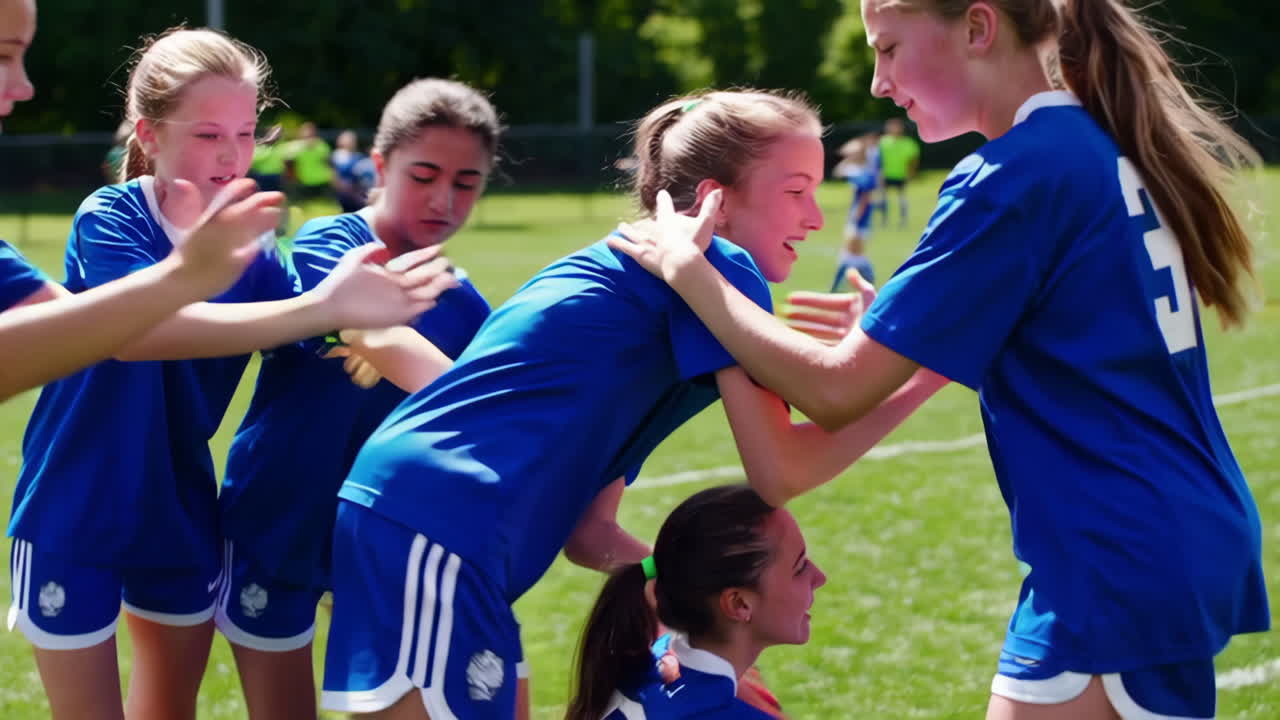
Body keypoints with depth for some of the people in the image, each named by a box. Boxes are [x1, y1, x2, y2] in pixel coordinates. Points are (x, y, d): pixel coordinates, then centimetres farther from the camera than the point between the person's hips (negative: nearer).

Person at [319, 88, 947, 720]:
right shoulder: (716, 265, -1)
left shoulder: (638, 277, 26)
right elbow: (779, 470, -8)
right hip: (438, 528, -10)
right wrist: (919, 382, 0)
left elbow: (586, 533, 22)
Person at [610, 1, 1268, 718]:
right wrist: (905, 338, 16)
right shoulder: (1110, 145, 11)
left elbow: (835, 391, -15)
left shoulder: (1015, 176, -15)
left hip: (1118, 566, -9)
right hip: (1193, 544, 9)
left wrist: (687, 269, -4)